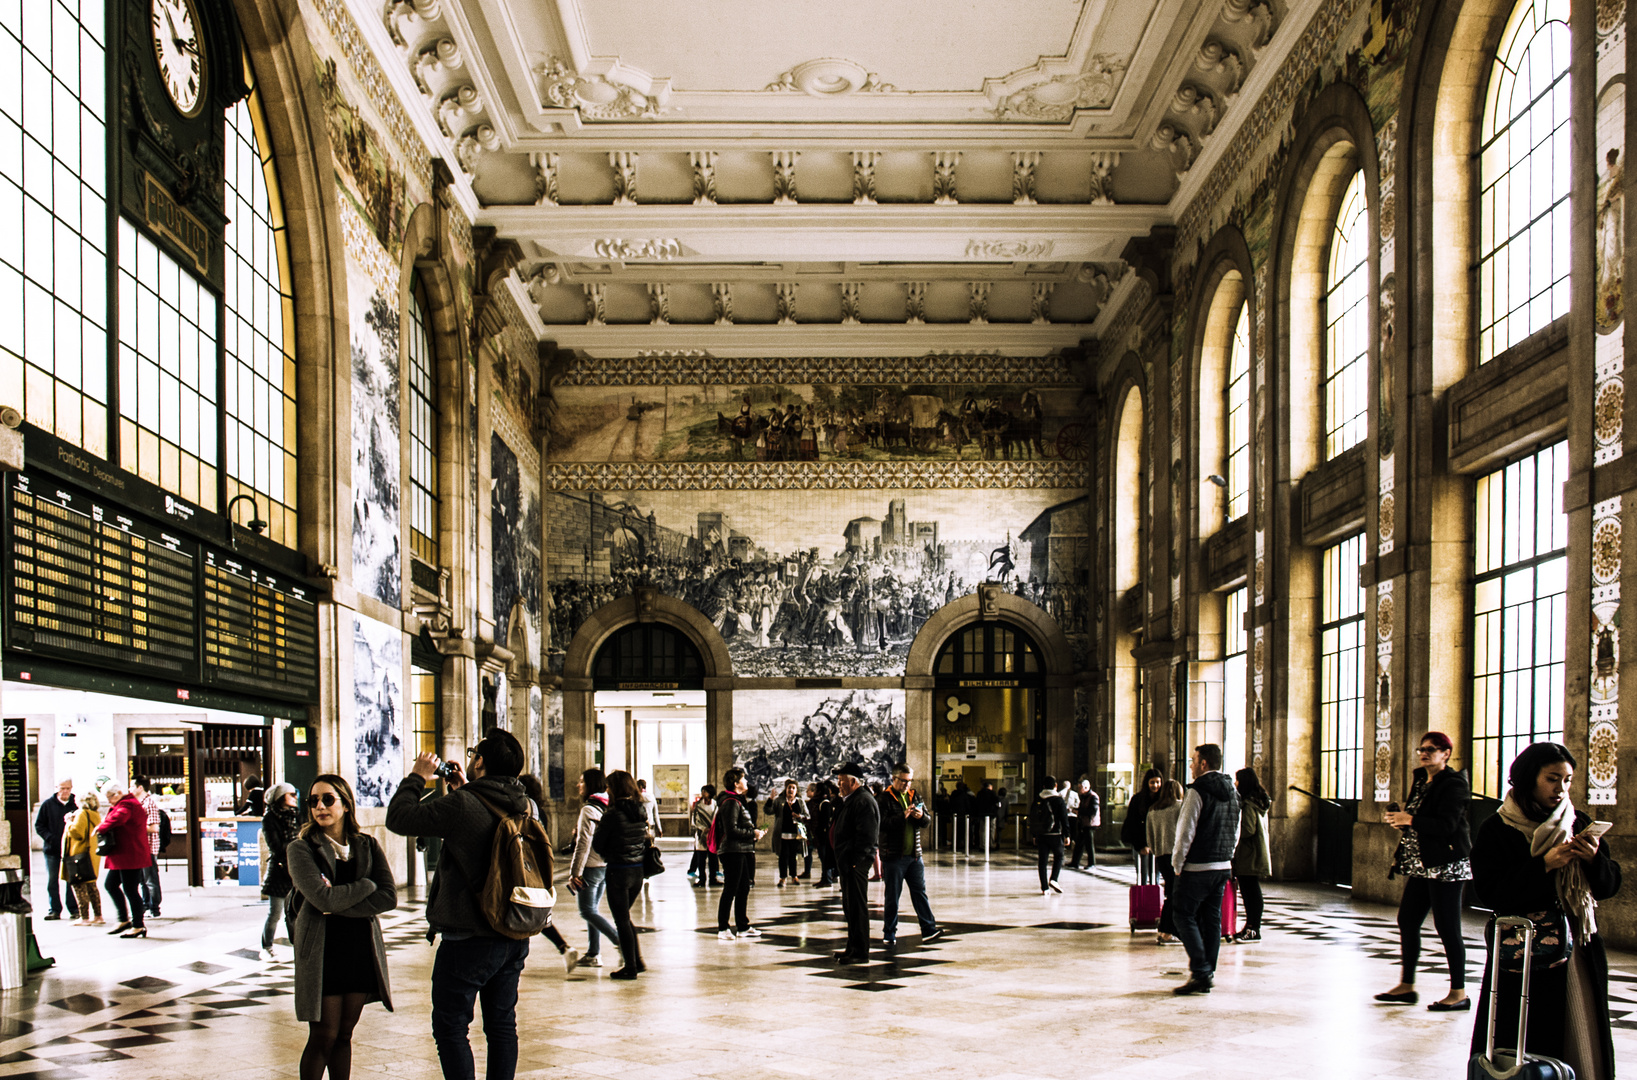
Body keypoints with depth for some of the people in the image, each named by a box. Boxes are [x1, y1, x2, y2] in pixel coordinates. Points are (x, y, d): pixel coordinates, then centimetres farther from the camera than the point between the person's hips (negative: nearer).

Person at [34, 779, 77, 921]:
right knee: (51, 881, 4)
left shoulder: (76, 804, 0)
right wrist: (50, 838, -11)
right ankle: (54, 910, 10)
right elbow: (39, 825, 4)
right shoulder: (47, 804, 2)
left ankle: (74, 909, 11)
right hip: (52, 849, 1)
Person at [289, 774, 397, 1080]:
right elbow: (323, 898, -17)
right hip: (322, 949, -3)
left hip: (362, 948, 3)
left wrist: (341, 904, -14)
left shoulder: (367, 845, 7)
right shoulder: (301, 848, -3)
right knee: (323, 1037, -2)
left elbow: (389, 897, -5)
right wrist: (367, 885, -6)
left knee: (344, 1036, 9)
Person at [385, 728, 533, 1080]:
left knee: (450, 1027, 3)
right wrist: (464, 789, 21)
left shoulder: (461, 805, -20)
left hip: (468, 941, -7)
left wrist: (417, 778, 3)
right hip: (514, 939, 7)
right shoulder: (523, 806, 2)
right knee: (502, 1024, 15)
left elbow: (398, 818, -11)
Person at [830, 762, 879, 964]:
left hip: (856, 863, -11)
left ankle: (860, 953, -4)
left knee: (857, 907, -7)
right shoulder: (850, 800, 18)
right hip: (848, 862, 11)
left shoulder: (864, 801, -15)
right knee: (850, 907, 17)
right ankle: (853, 948, 26)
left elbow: (866, 836, -22)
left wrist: (855, 862, -24)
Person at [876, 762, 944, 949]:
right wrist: (902, 816, -24)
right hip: (893, 856, -5)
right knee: (892, 896, 3)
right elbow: (881, 823, -19)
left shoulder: (914, 796, 12)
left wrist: (921, 816, -9)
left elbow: (928, 821, 13)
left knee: (920, 891, 5)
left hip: (914, 855, 5)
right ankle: (889, 934, 11)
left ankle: (928, 930, 6)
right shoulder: (884, 799, -7)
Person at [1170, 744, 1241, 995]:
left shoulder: (1198, 791, -14)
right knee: (1212, 918, 11)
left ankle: (1200, 972, -11)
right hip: (1223, 866, 8)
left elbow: (1186, 831, -15)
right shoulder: (1231, 792, 11)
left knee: (1183, 915, -2)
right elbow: (1236, 832, 17)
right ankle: (1208, 975, 12)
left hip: (1198, 866, -8)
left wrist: (1177, 863, -7)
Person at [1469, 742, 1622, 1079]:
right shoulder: (1497, 831, -4)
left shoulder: (1579, 825, 9)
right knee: (1524, 1052, -3)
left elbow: (1610, 885, 8)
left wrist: (1595, 859, -13)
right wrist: (1544, 866, -20)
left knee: (1583, 1048, 4)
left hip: (1579, 953, 4)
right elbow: (1489, 893, -12)